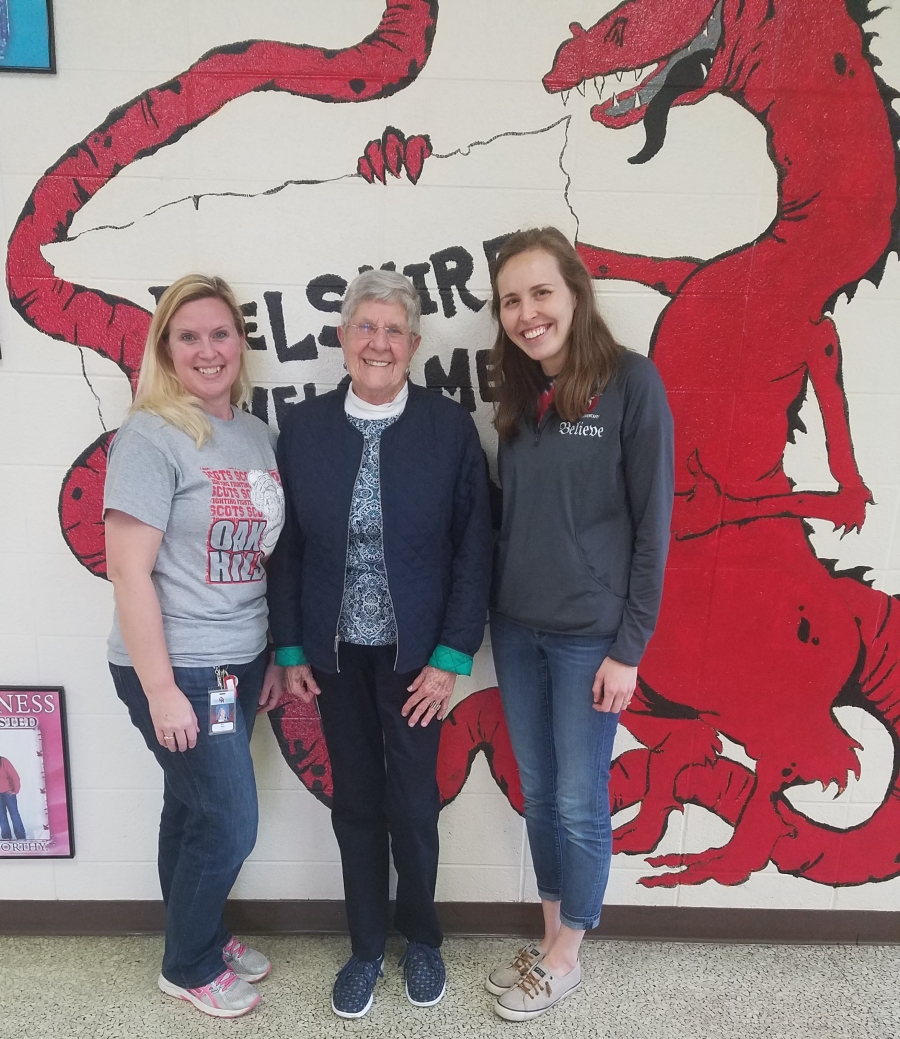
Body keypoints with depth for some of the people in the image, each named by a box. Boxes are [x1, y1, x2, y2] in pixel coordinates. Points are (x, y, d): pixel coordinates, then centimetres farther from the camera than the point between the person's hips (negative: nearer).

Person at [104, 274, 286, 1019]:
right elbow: (129, 570, -16)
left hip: (239, 665, 6)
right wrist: (161, 690, -17)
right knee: (229, 823, 4)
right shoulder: (151, 437, -13)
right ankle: (190, 966, 30)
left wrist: (276, 658, 11)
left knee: (195, 810, 20)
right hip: (177, 670, -5)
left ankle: (200, 937, 42)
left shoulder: (260, 435, 6)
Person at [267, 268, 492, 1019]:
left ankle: (420, 939, 38)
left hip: (414, 650, -1)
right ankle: (366, 947, 37)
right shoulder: (304, 427, -2)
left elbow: (474, 549, -7)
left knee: (413, 802, 10)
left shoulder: (450, 427, -8)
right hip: (335, 651, 2)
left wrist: (451, 657, -10)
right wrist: (289, 650, 0)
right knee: (355, 801, 14)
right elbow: (285, 547, 1)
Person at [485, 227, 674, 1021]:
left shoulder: (631, 381, -10)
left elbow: (652, 521, -11)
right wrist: (492, 609, 7)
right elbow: (511, 514, 11)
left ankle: (564, 960, 30)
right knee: (538, 793, 16)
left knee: (579, 801, 8)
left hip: (590, 633, -5)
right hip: (516, 626, 5)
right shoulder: (519, 393, 7)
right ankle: (549, 940, 36)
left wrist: (629, 647, -11)